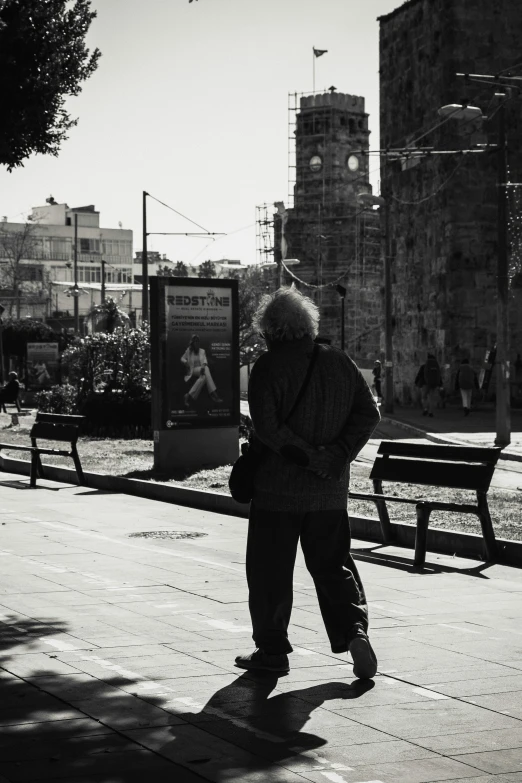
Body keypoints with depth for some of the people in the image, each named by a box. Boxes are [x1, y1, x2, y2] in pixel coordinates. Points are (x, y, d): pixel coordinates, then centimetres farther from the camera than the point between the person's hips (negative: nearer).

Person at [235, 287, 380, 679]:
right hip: (331, 490, 5)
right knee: (334, 565, 14)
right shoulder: (340, 362, 6)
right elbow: (369, 413, 2)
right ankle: (355, 629, -4)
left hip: (277, 488, -4)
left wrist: (309, 457, -13)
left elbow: (268, 427, -20)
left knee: (270, 570, 6)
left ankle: (272, 649, 12)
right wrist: (336, 457, -3)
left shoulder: (268, 367, -10)